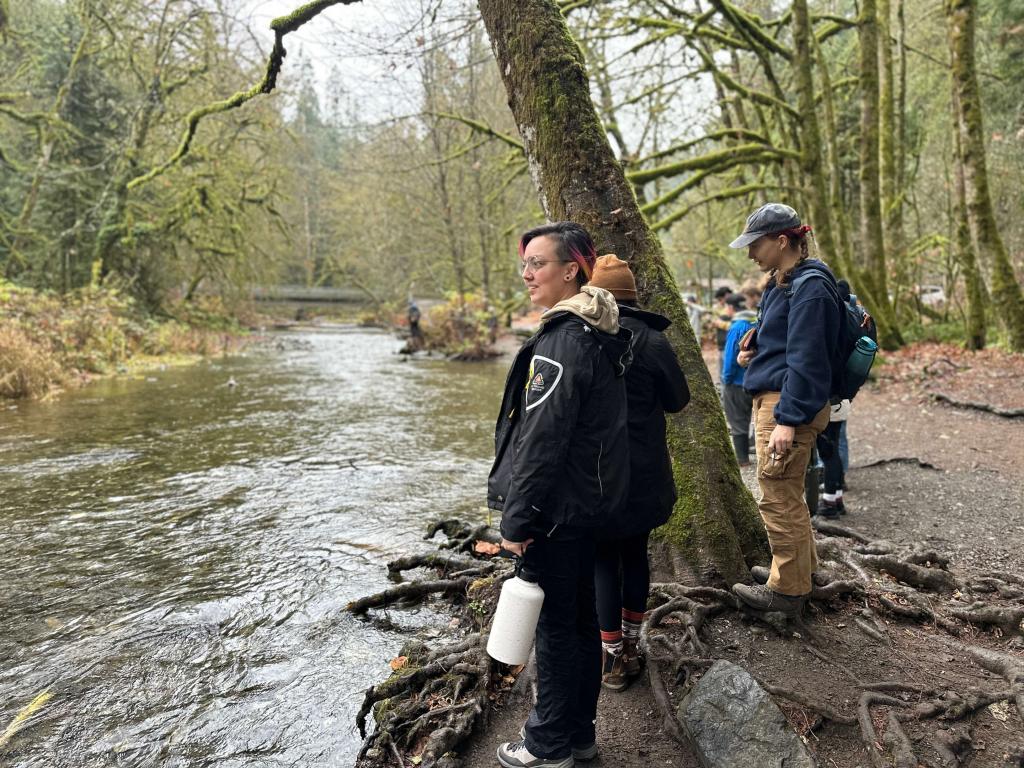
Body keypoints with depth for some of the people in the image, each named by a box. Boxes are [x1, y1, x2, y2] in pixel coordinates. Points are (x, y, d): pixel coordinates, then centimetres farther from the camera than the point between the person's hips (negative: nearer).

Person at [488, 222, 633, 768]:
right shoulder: (601, 334, 10)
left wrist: (517, 519, -17)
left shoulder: (562, 341, -20)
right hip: (589, 500, 10)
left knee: (554, 625, 4)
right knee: (580, 619, 18)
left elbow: (541, 440, -23)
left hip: (557, 507, -10)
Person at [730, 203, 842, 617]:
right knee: (787, 495, 19)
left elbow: (806, 359, -21)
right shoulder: (781, 283, 15)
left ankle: (788, 590, 10)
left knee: (778, 497, -2)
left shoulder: (810, 288, -16)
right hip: (772, 399, 10)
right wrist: (753, 351, 7)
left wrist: (788, 420, -23)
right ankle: (802, 568, 34)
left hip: (790, 405, -10)